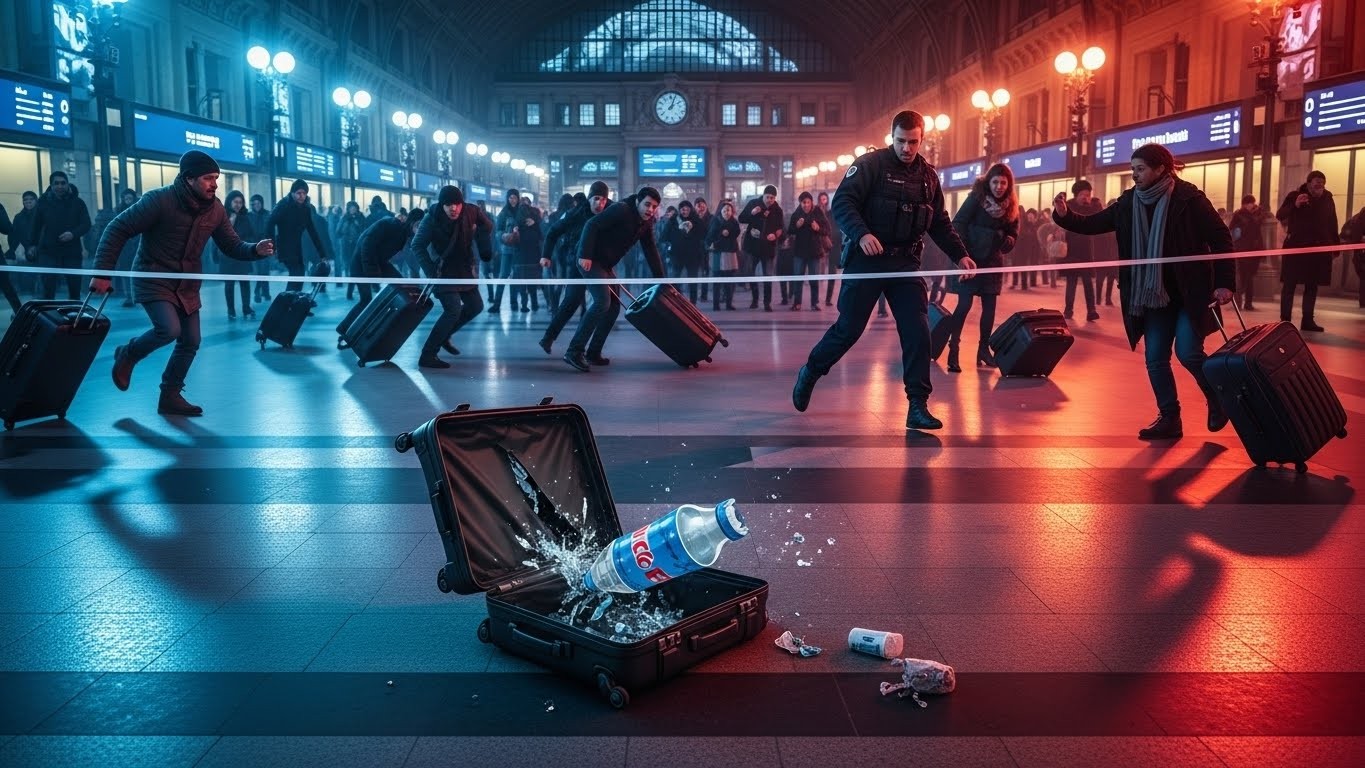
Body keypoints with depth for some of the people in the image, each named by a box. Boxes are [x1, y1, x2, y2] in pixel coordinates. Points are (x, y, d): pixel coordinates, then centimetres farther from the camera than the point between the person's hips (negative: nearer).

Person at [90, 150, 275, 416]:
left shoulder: (216, 210, -4)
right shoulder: (159, 200, -21)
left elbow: (232, 246, 3)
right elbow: (117, 230, -16)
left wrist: (256, 250, -20)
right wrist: (102, 273, -19)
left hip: (187, 285, 6)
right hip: (154, 281, -6)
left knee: (190, 342, 4)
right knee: (169, 329, -25)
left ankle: (170, 396, 21)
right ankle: (127, 356, 7)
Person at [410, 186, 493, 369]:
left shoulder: (470, 212, -14)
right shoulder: (431, 219, -24)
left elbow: (487, 226, 4)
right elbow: (417, 245, -20)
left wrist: (485, 250, -7)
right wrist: (431, 271, -28)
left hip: (464, 270, 6)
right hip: (443, 271, -6)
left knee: (476, 306, 13)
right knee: (453, 310, -19)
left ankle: (444, 336, 31)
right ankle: (427, 355, -13)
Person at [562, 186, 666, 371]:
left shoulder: (647, 222, 6)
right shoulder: (621, 210, -19)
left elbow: (651, 251, 9)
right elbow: (591, 225, -23)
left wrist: (660, 279, 3)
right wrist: (585, 256, -29)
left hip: (606, 264, 9)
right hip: (589, 260, -9)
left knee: (614, 306, 8)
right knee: (602, 302, -21)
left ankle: (593, 352, 16)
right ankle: (575, 350, -20)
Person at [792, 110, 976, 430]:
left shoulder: (928, 175, 11)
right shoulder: (870, 164, -6)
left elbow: (940, 223, 16)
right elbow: (842, 203, -15)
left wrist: (960, 255, 6)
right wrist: (861, 234, -30)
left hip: (906, 263, 5)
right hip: (866, 260, -4)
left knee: (917, 332, -5)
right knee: (849, 328, 0)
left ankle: (918, 406, 1)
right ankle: (809, 374, 25)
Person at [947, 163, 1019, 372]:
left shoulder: (1011, 206, 2)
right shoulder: (976, 197, -10)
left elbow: (1013, 234, 8)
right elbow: (958, 224, -12)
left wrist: (1007, 241, -16)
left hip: (993, 261, 5)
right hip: (970, 258, -5)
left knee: (989, 306, 6)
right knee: (964, 304, -10)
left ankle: (983, 349, 17)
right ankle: (953, 349, -5)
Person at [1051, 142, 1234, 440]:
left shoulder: (1188, 198, -12)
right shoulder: (1129, 202, 2)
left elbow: (1220, 238, -9)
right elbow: (1092, 225, 7)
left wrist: (1224, 283, -15)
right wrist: (1064, 215, -13)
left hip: (1190, 293, -5)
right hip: (1153, 296, 5)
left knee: (1188, 352, -12)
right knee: (1155, 358, 4)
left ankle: (1217, 401, 15)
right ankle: (1169, 418, 17)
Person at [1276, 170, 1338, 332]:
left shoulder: (1327, 198, 6)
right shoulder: (1295, 196, -4)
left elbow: (1332, 223, 10)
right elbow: (1279, 215, -13)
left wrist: (1335, 246, 9)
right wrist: (1295, 205, -30)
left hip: (1319, 248, 4)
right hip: (1296, 247, -4)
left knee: (1312, 286, 8)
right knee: (1289, 285, -3)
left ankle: (1307, 321, 15)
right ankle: (1285, 320, -1)